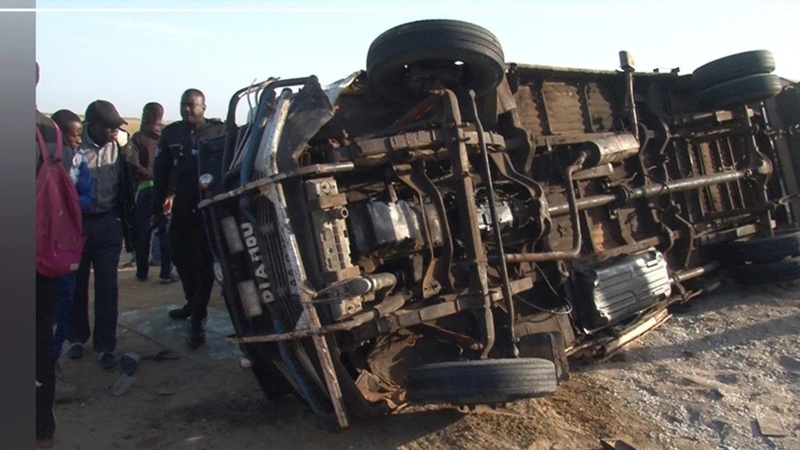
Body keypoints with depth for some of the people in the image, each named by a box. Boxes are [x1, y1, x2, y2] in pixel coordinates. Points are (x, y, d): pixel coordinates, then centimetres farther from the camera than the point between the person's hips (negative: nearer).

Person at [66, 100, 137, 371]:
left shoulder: (119, 144, -1)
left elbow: (134, 177, -5)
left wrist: (125, 146, -12)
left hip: (109, 223, 1)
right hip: (78, 222, -1)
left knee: (107, 286, 4)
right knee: (77, 283, 12)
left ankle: (105, 346, 15)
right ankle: (77, 338, 32)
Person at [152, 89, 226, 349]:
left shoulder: (219, 131, -5)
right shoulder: (171, 133, 7)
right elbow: (161, 172, 8)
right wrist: (158, 207, 7)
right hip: (182, 208, 5)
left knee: (203, 264, 0)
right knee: (181, 258, 16)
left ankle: (197, 322, 6)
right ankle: (193, 303, 39)